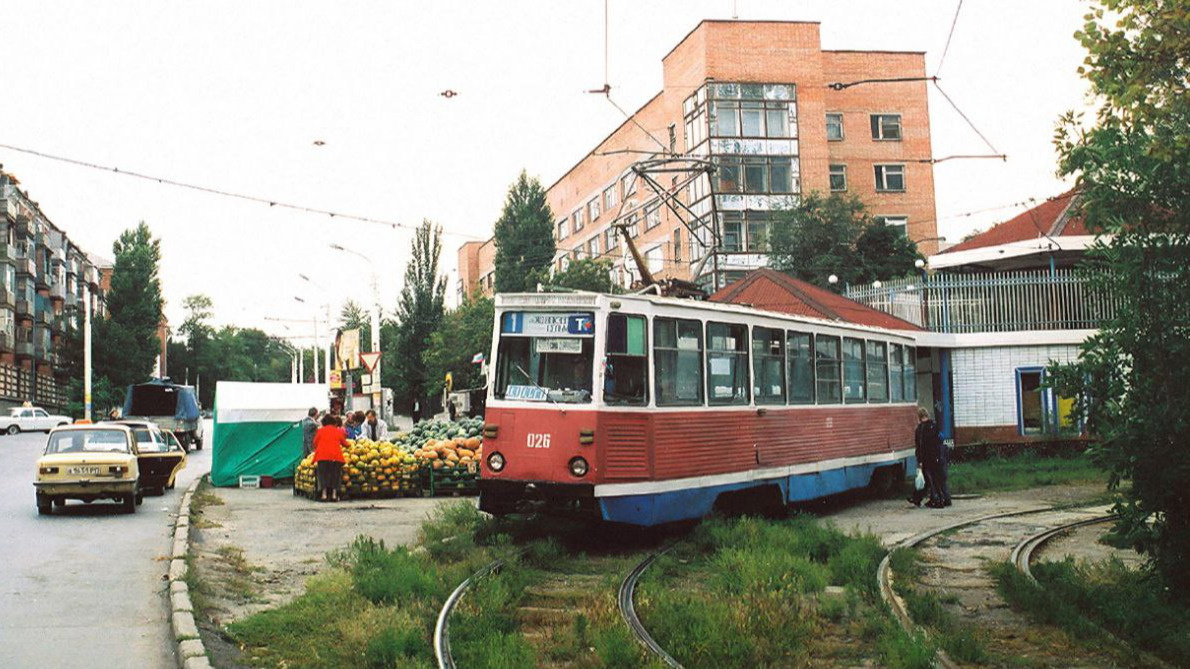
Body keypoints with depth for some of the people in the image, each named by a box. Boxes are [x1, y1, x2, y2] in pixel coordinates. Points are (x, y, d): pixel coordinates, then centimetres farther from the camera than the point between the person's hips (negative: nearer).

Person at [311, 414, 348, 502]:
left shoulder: (320, 430, 10)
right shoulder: (338, 431, 13)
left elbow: (315, 443, 14)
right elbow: (344, 443, 20)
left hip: (323, 455, -1)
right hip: (336, 456, 1)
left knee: (323, 475, 4)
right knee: (335, 475, 6)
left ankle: (324, 495, -4)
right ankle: (334, 495, -1)